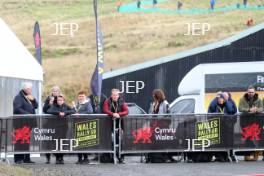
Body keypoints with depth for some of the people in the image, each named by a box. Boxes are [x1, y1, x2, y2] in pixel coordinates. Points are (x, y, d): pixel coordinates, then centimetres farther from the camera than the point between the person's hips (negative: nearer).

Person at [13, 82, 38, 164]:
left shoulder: (30, 97, 22)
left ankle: (27, 158, 13)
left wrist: (33, 100, 1)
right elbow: (17, 109, -16)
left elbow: (36, 106, 20)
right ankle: (18, 159, -9)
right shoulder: (18, 97, -6)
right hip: (20, 123, -8)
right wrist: (27, 114, -20)